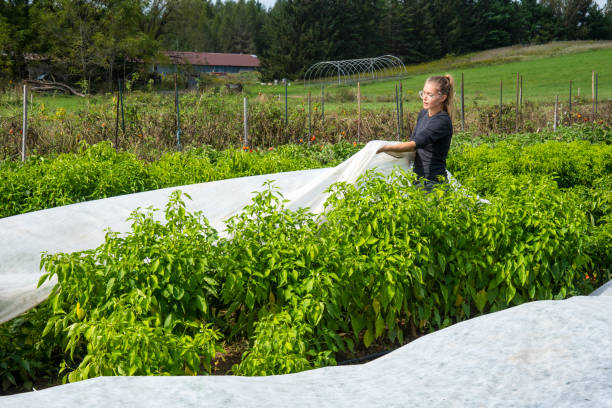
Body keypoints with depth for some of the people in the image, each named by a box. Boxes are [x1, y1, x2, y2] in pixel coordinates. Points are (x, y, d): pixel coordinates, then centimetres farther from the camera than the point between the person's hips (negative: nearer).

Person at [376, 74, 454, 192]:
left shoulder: (442, 121, -18)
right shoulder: (423, 113, 10)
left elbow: (416, 144, -26)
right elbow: (412, 139, 20)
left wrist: (385, 148, -29)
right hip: (418, 178, 8)